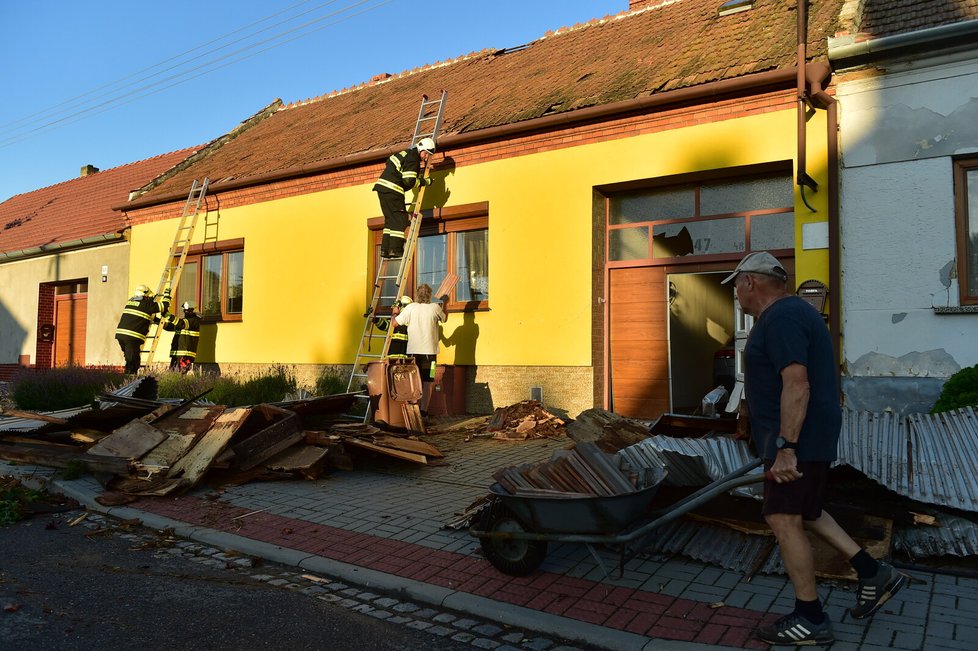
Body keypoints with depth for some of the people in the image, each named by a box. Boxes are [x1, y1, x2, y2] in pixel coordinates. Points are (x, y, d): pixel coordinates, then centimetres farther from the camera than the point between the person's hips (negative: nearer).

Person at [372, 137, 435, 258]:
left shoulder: (407, 152, 19)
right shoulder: (413, 160, -12)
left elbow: (389, 161, 33)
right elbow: (409, 181, -20)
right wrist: (425, 181, -5)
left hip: (383, 187, 10)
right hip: (391, 190, -10)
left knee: (390, 219, 12)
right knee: (400, 218, -7)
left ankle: (385, 249, 9)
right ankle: (395, 249, -10)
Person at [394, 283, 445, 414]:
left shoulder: (410, 308, -3)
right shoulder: (435, 308, -2)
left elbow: (395, 323, 2)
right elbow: (444, 318, 18)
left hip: (413, 351, 1)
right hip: (429, 351, -1)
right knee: (427, 383, 2)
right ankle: (423, 411, -1)